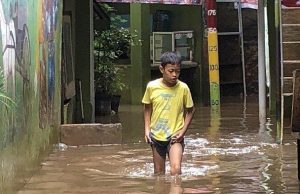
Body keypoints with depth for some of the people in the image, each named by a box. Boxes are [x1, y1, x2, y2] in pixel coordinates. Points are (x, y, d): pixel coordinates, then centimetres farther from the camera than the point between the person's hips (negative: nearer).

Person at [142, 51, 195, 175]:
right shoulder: (152, 86, -6)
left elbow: (190, 110, 3)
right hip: (156, 135, 2)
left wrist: (183, 130, -7)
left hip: (175, 136, -2)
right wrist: (147, 129, -1)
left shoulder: (183, 88, -9)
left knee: (176, 169, -20)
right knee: (159, 172, 12)